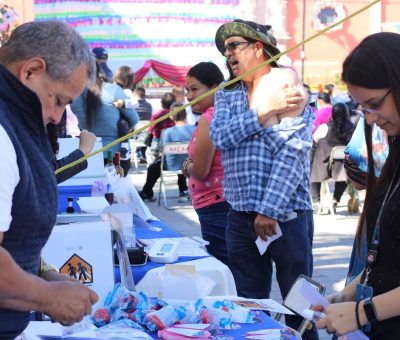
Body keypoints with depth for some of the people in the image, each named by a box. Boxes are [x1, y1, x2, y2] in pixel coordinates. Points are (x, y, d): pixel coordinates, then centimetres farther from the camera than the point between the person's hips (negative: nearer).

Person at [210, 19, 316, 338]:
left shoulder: (291, 90, -5)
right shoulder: (226, 95, 12)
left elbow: (292, 153, -13)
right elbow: (221, 136, -7)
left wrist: (270, 210, -19)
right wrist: (265, 110, -17)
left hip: (286, 214, -5)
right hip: (240, 217, 5)